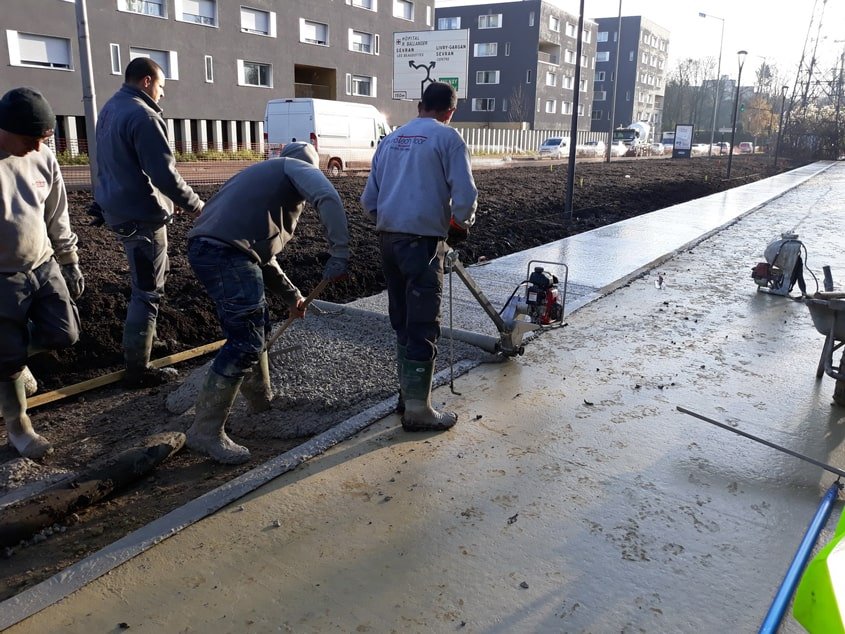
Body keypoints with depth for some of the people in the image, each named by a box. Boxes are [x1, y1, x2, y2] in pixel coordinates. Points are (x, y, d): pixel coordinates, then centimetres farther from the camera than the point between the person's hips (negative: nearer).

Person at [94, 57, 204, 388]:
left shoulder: (110, 108, 13)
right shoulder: (142, 115, -19)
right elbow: (164, 173, -24)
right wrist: (196, 206, -13)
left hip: (120, 209, 10)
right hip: (141, 215, -10)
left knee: (149, 280, 25)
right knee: (147, 292, -3)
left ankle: (143, 339, 38)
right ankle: (137, 369, 4)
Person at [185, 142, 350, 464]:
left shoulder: (267, 173, 36)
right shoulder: (301, 167, 12)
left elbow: (262, 252, 34)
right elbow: (328, 198, -14)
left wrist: (290, 294, 31)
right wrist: (339, 254, -16)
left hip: (205, 247, 10)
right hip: (227, 252, -10)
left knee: (256, 326, 24)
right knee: (245, 341, -9)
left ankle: (261, 401, 38)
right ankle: (206, 431, -5)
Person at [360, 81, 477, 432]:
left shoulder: (391, 139, 16)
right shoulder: (448, 138, -2)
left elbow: (368, 198, 15)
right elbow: (465, 195, -11)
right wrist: (460, 226, 6)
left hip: (388, 238, 7)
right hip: (422, 241, -6)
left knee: (402, 322, 16)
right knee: (423, 325, -1)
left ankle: (408, 394, 26)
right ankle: (418, 409, 3)